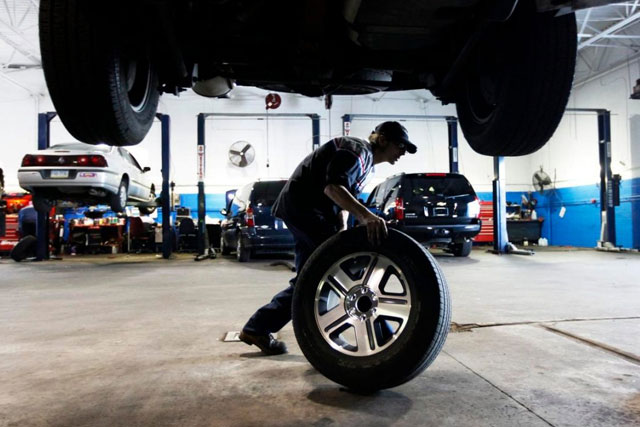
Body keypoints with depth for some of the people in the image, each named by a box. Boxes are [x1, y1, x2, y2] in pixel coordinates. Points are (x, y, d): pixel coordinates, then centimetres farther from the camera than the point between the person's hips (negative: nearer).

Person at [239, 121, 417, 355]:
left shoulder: (366, 162, 19)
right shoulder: (358, 150, -14)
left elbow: (345, 196, 17)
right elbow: (333, 187, -30)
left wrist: (343, 230, -2)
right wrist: (367, 216, -44)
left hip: (308, 209, 10)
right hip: (303, 206, -10)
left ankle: (257, 328, 18)